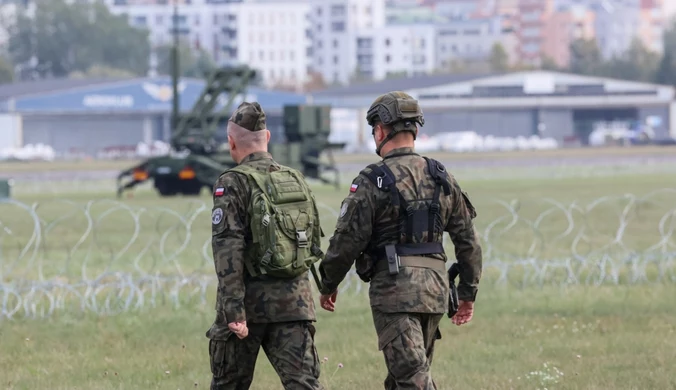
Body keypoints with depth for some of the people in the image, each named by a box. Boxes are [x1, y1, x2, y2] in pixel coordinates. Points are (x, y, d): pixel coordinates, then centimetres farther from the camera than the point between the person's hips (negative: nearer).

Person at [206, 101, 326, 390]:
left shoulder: (233, 184, -8)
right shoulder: (296, 181, 10)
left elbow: (228, 251, -16)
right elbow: (314, 242, 15)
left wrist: (233, 311, -19)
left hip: (251, 298, -4)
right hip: (295, 299, 4)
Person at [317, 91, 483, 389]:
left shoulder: (372, 182, -9)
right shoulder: (442, 179, 8)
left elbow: (346, 242, -8)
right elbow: (468, 241, 10)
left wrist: (328, 285, 7)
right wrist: (468, 293, 18)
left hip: (394, 287, -6)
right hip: (435, 286, 6)